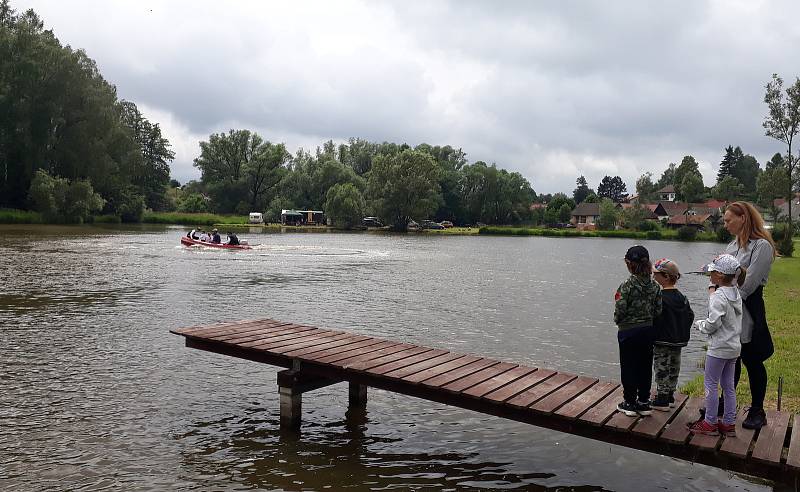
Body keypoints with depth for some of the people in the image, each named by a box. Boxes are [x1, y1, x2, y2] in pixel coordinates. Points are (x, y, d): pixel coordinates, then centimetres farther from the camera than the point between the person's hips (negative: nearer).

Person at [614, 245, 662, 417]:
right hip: (648, 331, 5)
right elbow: (658, 311, 1)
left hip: (628, 332, -5)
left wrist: (618, 321, 3)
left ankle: (630, 403, 16)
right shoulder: (655, 286, -2)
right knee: (645, 367, 14)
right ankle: (643, 403, 23)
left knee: (628, 367, 7)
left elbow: (620, 311, -18)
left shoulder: (626, 286, -18)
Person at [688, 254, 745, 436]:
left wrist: (700, 324, -3)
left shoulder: (718, 296, -19)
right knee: (728, 386, 15)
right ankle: (729, 423, 22)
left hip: (719, 348, -8)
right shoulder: (736, 293, 6)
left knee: (710, 384, 3)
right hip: (734, 347, 8)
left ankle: (710, 423, 11)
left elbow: (713, 323, -23)